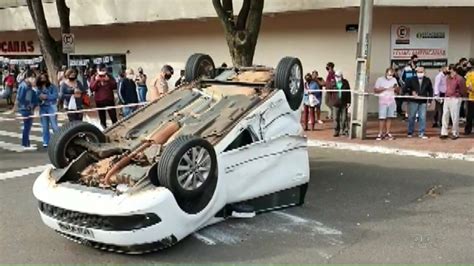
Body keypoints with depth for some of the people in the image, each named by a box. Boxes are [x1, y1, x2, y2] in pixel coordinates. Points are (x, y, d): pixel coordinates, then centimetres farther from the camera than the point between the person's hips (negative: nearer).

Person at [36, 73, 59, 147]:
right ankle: (45, 142, 15)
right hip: (42, 108, 4)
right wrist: (39, 98, -13)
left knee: (54, 125, -8)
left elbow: (55, 95, -13)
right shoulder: (38, 88, 10)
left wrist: (46, 97, -19)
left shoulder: (52, 86, -1)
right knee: (45, 126, 8)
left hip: (51, 107, -4)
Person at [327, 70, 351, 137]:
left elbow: (348, 92, 2)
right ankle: (336, 131, 11)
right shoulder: (332, 83, 0)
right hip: (335, 103, 0)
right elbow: (329, 92, 7)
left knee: (344, 118, 3)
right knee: (336, 118, 3)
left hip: (344, 103, 0)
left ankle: (345, 131, 12)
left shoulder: (345, 82, 1)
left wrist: (348, 102, -2)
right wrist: (331, 99, -2)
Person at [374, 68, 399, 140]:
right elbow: (375, 90, -3)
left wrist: (396, 87, -5)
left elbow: (398, 89, 18)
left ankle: (387, 133, 9)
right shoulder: (380, 80, 1)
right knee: (382, 118, -8)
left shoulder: (394, 80, 14)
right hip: (383, 101, -4)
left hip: (391, 101, 4)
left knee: (389, 117, 3)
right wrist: (384, 89, -16)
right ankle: (380, 134, -5)